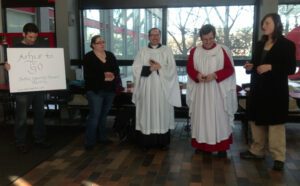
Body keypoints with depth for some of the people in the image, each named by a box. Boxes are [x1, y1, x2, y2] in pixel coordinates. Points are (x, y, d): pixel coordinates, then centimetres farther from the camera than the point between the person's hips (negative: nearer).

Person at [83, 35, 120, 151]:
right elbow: (88, 75, -14)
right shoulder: (88, 57, -5)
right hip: (95, 91, -5)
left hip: (110, 90, 5)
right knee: (94, 115, -7)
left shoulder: (110, 55, 11)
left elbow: (117, 70, 7)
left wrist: (113, 76, -16)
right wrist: (103, 77, -21)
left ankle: (102, 137, 26)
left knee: (104, 115, 14)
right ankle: (90, 141, 1)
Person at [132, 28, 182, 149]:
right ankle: (147, 142, 8)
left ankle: (163, 142, 11)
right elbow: (135, 68, -2)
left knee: (162, 113, 1)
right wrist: (150, 68, -13)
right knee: (147, 113, 1)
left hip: (162, 88, 0)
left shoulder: (166, 50, 8)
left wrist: (159, 67, -14)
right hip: (146, 88, 1)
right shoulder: (142, 51, 9)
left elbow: (171, 69, -1)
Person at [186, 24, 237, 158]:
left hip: (218, 91, -3)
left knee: (219, 118, 1)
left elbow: (230, 69, -5)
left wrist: (215, 75, -20)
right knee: (201, 117, 7)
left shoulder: (223, 50, -4)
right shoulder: (194, 51, 4)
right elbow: (189, 68, 7)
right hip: (199, 91, 3)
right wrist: (197, 75, -14)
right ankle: (202, 145, 19)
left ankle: (221, 147, 11)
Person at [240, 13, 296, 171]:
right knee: (256, 121, 11)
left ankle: (279, 157, 9)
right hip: (258, 89, 6)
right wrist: (250, 66, -3)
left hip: (276, 91, -6)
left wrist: (270, 67, -21)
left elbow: (291, 68, -10)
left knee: (275, 123, -1)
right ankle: (257, 151, 24)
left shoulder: (287, 45, -5)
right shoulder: (259, 44, 12)